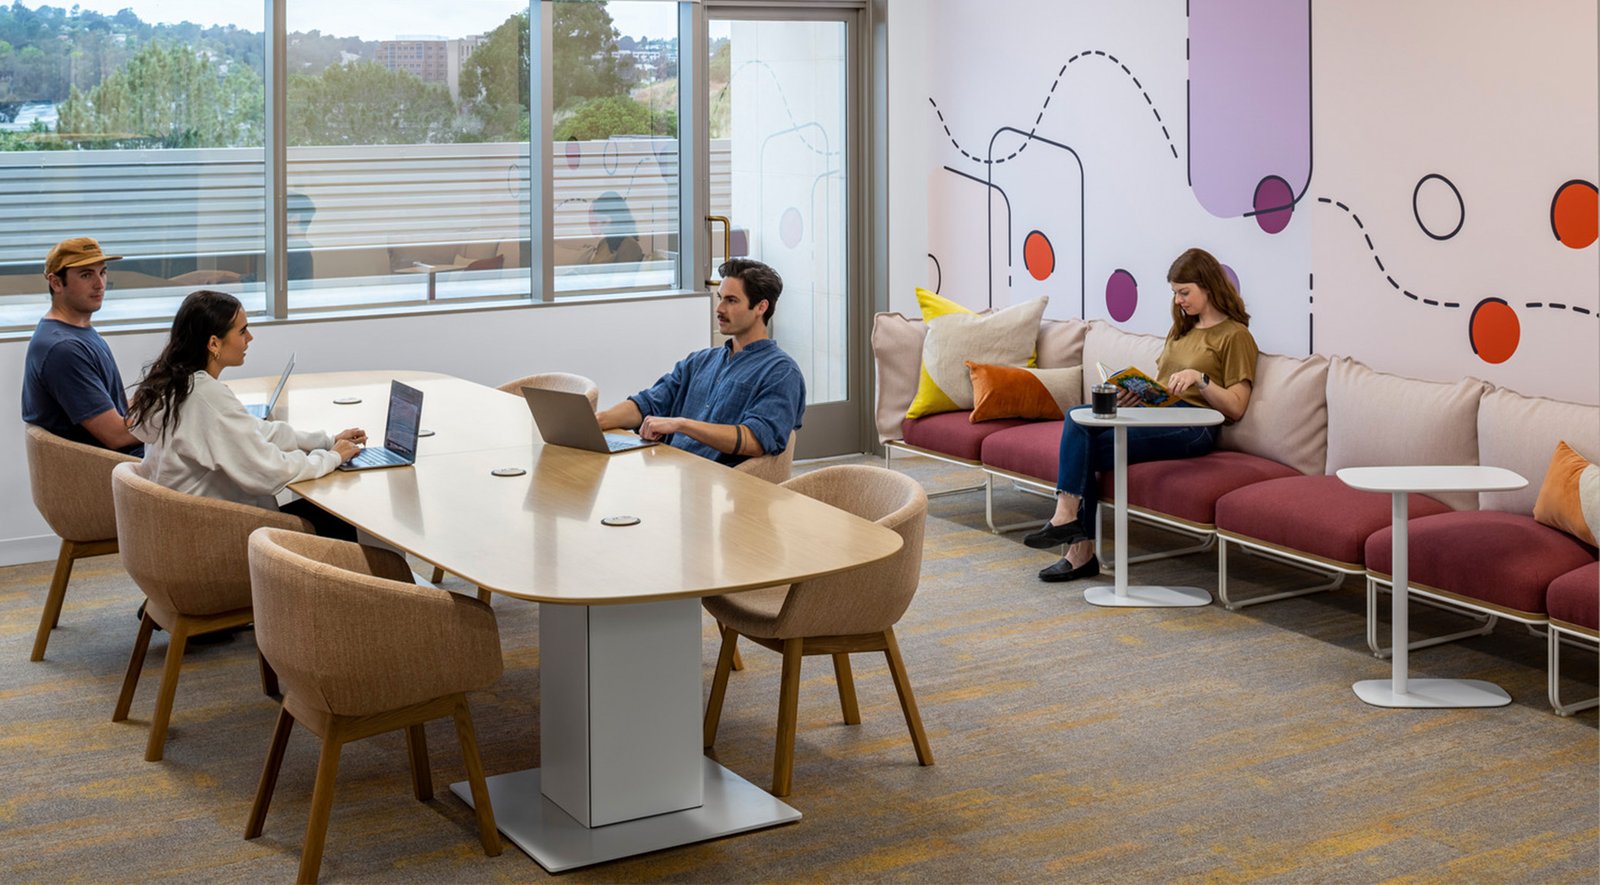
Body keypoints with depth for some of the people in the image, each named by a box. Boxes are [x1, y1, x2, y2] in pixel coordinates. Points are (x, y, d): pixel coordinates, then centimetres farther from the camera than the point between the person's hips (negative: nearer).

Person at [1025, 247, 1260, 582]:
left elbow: (1236, 408, -4)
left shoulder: (1235, 335, 4)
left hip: (1193, 422, -7)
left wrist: (1199, 378, -18)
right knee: (1079, 416, -24)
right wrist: (1135, 392, 4)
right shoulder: (1181, 329, 28)